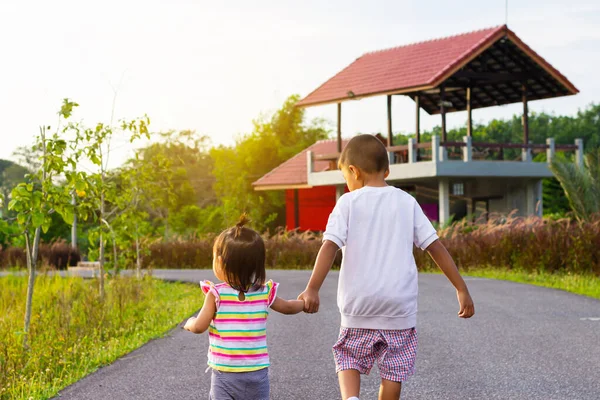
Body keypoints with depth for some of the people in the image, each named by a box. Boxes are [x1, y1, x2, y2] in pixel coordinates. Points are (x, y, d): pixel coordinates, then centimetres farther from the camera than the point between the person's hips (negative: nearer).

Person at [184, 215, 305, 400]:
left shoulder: (216, 294, -11)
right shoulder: (265, 294, 0)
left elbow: (199, 327, -11)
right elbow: (288, 307, 16)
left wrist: (189, 323, 11)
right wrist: (304, 303, 37)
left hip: (225, 375, -3)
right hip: (257, 374, 3)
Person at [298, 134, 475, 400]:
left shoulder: (348, 203, -2)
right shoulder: (406, 202, 5)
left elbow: (330, 245, -14)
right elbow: (435, 246, 4)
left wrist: (312, 289, -19)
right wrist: (461, 289, 7)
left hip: (359, 304, -1)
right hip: (400, 304, 1)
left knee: (349, 359, 16)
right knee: (394, 370, 10)